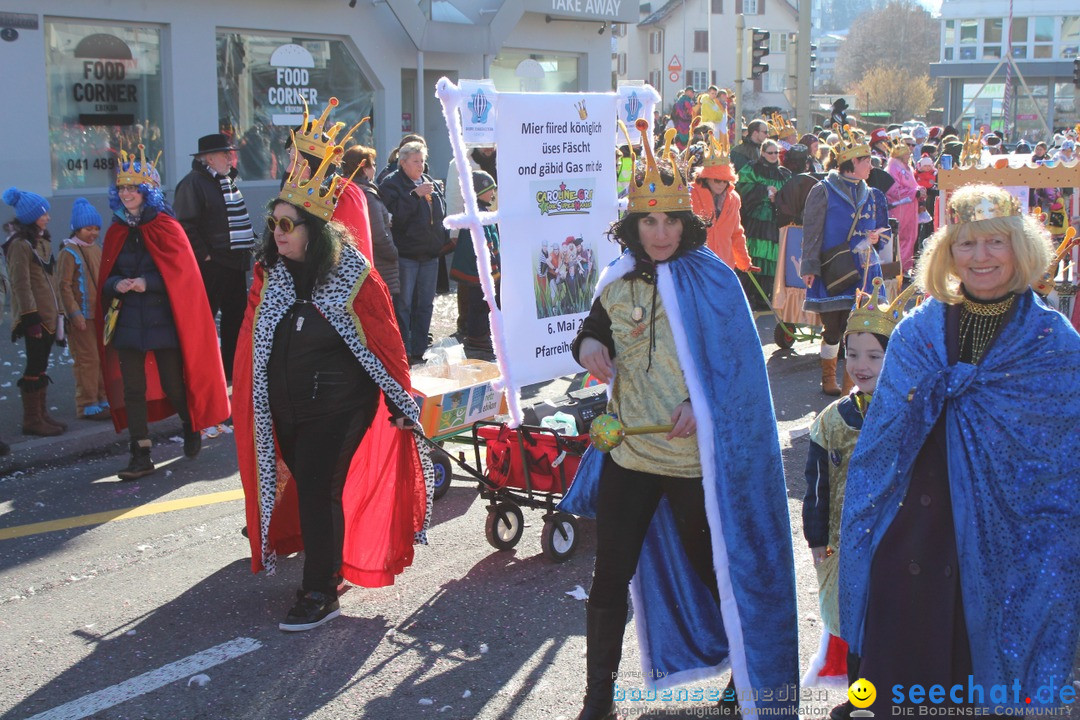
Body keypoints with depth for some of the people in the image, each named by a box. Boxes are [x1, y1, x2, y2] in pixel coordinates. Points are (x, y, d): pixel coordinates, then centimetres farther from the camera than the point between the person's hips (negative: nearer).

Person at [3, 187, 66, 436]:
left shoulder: (41, 241, 15)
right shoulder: (20, 244, -12)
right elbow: (21, 284, -17)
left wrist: (56, 311, 19)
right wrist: (31, 317, -21)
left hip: (48, 314, 9)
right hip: (34, 316, -9)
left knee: (40, 368, 13)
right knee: (34, 368, -5)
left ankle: (42, 415, 20)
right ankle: (32, 420, 2)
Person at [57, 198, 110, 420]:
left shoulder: (96, 248, 11)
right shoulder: (69, 252, -11)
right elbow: (64, 286, -14)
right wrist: (74, 313, -18)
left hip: (101, 314, 8)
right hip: (82, 317, -8)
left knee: (103, 358, 12)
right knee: (87, 360, -5)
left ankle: (103, 398, 23)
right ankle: (87, 405, 2)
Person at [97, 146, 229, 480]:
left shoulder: (167, 228, -3)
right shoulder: (116, 233, 10)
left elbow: (181, 273, -8)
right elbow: (105, 278, 12)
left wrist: (147, 283, -20)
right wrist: (117, 285, -11)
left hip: (164, 322, -4)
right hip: (127, 323, 4)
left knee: (173, 385, 3)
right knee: (132, 389, 2)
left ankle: (192, 427, 33)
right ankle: (141, 455, 9)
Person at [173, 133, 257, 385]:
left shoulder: (228, 181, 17)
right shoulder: (193, 183, -11)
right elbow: (186, 225, -18)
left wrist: (247, 246, 16)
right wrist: (205, 255, -18)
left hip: (234, 261, 9)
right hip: (211, 264, -9)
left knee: (236, 316, 13)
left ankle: (232, 370, 23)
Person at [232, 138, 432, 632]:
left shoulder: (353, 276, -13)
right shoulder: (269, 273, 2)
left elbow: (385, 341, -9)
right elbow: (252, 341, 10)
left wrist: (402, 402, -7)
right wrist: (244, 396, 11)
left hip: (339, 404, -5)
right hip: (284, 405, 5)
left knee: (317, 488, -7)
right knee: (306, 484, 15)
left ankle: (321, 593, 6)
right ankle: (329, 563, 37)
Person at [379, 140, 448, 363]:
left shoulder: (431, 182, 14)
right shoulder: (391, 184, -4)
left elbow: (442, 211, 17)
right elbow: (395, 215, -17)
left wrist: (433, 196, -1)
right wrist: (415, 195, -19)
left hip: (430, 253, 6)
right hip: (406, 252, -6)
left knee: (425, 303, 10)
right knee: (403, 304, -4)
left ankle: (419, 350, 19)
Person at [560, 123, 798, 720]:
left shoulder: (712, 279, -7)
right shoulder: (618, 280, 4)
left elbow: (740, 361, -7)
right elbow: (594, 331, 19)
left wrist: (703, 404, -22)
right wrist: (587, 345, -4)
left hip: (698, 457, -3)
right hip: (629, 453, 4)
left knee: (712, 568, 13)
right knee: (609, 576, 6)